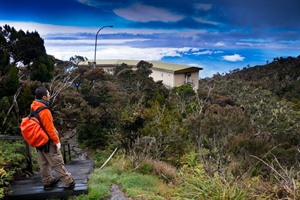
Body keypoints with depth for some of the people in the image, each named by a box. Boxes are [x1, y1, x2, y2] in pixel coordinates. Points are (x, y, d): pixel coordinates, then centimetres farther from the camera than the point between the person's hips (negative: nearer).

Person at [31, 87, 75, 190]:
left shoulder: (34, 107, 2)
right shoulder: (44, 111, -26)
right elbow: (49, 128, -23)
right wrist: (57, 141, -14)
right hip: (47, 142, -9)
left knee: (44, 163, 18)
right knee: (57, 163, 0)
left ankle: (48, 182, 31)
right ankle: (69, 182, 9)